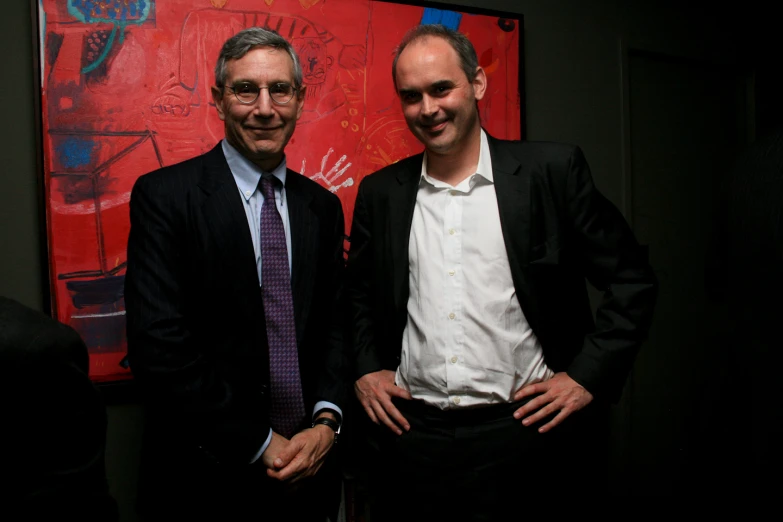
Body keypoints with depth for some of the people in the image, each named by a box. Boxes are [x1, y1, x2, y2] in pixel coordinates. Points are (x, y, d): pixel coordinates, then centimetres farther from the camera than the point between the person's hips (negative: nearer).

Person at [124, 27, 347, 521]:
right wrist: (257, 446, -14)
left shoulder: (322, 206, 4)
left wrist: (326, 423, -8)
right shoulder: (164, 196, -11)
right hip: (206, 477, -4)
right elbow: (159, 347, -16)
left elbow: (335, 325, 7)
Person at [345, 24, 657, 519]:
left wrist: (588, 376, -7)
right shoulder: (380, 192, 5)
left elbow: (632, 280, -1)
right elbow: (358, 293, 18)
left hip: (523, 430, -2)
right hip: (410, 435, 3)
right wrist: (366, 367, 5)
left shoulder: (552, 170, -5)